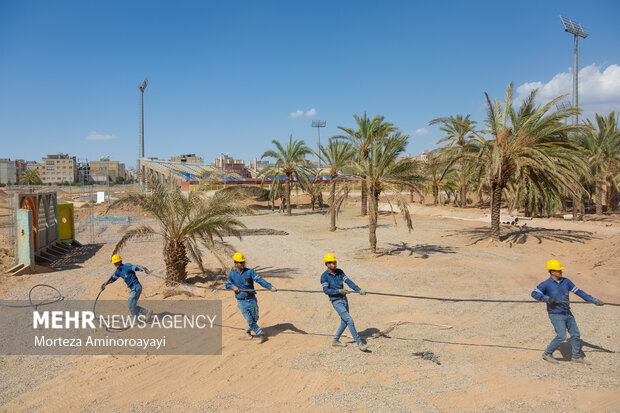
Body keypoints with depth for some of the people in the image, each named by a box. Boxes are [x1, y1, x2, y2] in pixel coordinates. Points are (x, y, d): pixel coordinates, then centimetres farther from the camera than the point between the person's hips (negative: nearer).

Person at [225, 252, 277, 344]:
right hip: (241, 302, 0)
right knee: (250, 320, -4)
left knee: (255, 319, 9)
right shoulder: (232, 274, 3)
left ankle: (248, 330, 38)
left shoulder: (250, 271, -6)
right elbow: (227, 285, 9)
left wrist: (270, 287, -30)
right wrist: (233, 287, -14)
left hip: (252, 300, 0)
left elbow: (259, 280, -17)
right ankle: (261, 335, 11)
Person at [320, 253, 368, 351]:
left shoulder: (340, 272, 3)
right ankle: (359, 343, -4)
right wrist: (338, 291, -25)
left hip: (344, 299, 7)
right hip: (336, 302, -7)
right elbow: (326, 290, -17)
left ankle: (335, 341, 31)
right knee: (349, 321, -11)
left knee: (344, 322, 15)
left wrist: (359, 290, -18)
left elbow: (348, 282, -6)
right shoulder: (324, 276, -13)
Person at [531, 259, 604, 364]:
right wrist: (547, 298, -30)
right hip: (556, 315, -6)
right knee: (561, 336, -11)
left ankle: (577, 356, 28)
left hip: (567, 313, 7)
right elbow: (534, 293, -21)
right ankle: (547, 354, 7)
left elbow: (578, 292, 7)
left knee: (575, 334, 11)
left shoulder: (566, 281, 4)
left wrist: (594, 300, 5)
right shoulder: (546, 284, -14)